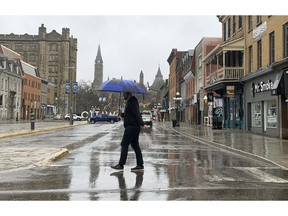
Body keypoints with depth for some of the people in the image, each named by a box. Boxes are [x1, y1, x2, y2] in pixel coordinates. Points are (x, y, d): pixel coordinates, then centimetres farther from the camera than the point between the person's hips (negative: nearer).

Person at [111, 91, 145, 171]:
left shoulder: (132, 102, -13)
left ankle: (121, 165, 0)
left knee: (124, 144, -5)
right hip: (133, 126, 11)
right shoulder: (130, 101, 19)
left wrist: (141, 123, -31)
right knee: (135, 145, 10)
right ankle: (140, 165, 12)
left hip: (131, 127, -11)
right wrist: (121, 114, 19)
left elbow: (136, 113, -24)